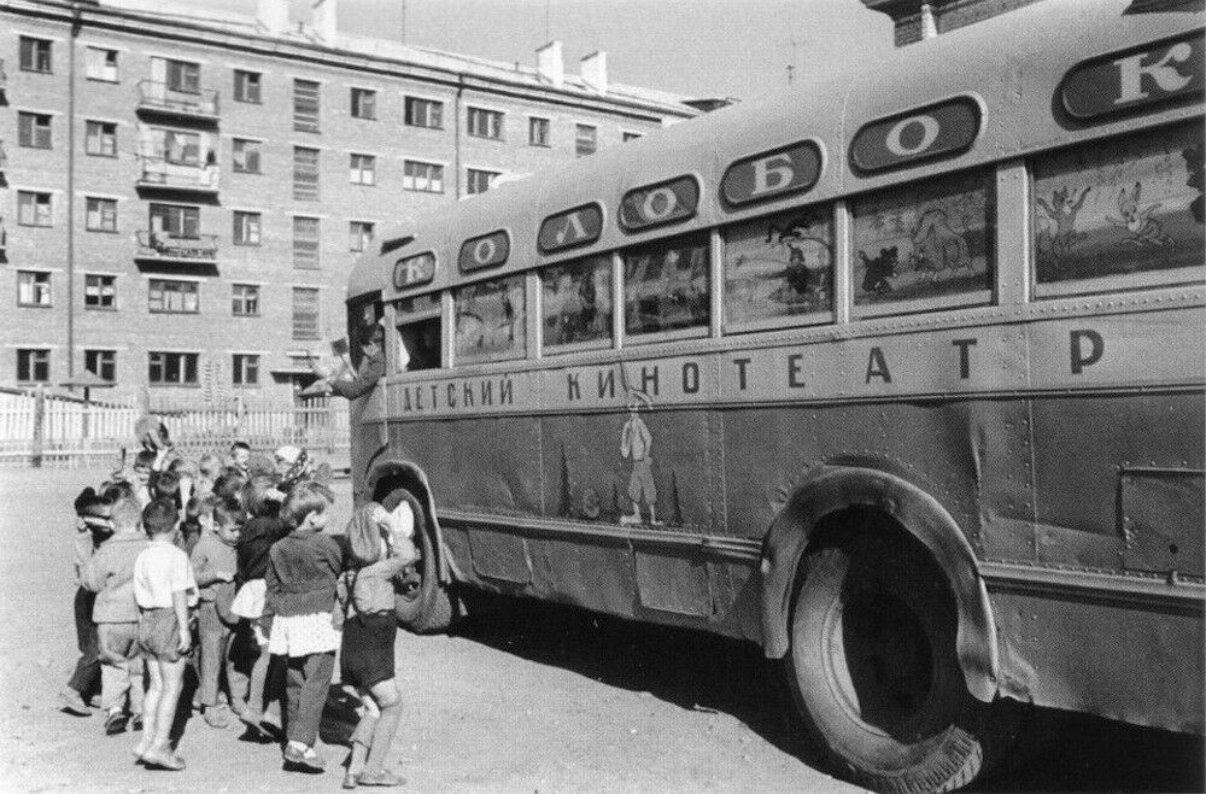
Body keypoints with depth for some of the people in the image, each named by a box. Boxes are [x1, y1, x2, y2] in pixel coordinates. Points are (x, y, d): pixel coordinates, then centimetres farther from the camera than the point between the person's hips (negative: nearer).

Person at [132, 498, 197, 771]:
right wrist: (185, 628, -13)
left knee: (156, 685, 14)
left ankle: (147, 740, 15)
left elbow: (140, 596, 14)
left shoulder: (142, 557, 10)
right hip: (169, 619, -7)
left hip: (147, 621, 8)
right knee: (172, 686, -1)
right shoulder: (176, 555, -11)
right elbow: (179, 595, -14)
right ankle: (159, 746, -2)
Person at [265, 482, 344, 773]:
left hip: (287, 619, 6)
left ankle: (293, 741, 19)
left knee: (294, 683, 13)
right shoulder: (324, 544, -10)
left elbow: (272, 589, 11)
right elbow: (344, 569, 2)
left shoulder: (278, 549, 8)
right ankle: (301, 742, -14)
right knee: (317, 681, -5)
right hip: (318, 618, -6)